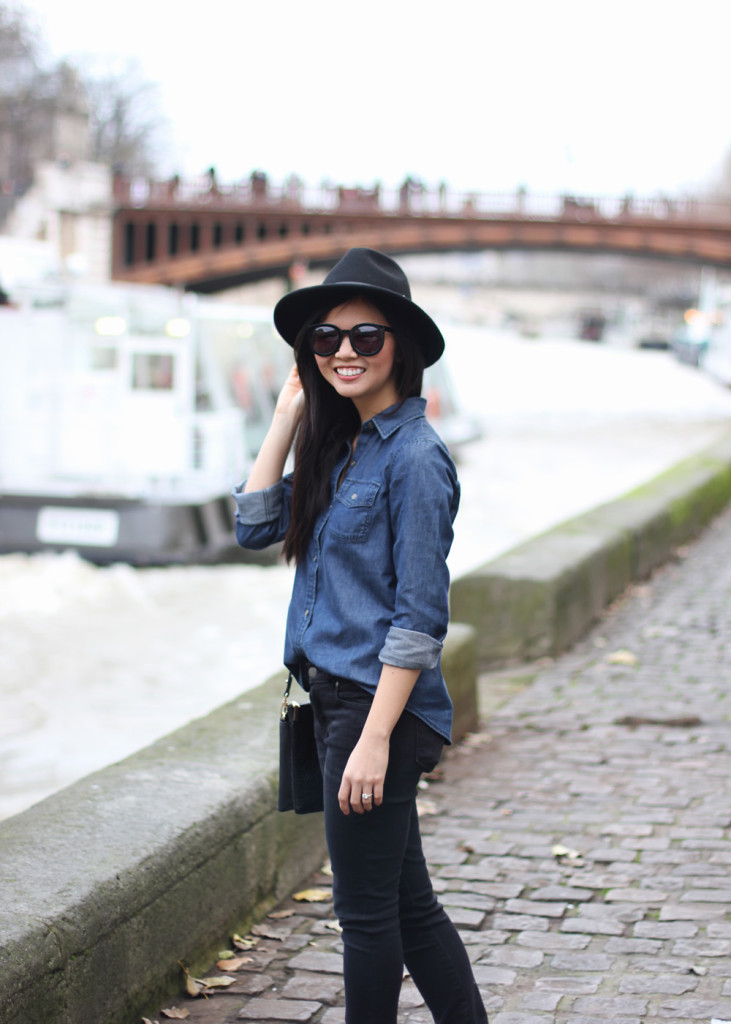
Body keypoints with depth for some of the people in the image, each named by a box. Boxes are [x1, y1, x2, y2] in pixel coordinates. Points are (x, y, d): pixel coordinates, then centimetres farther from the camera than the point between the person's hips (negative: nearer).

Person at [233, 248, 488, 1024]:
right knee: (407, 902, 15)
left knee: (365, 907, 2)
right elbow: (255, 525, 11)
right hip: (335, 695, 9)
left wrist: (374, 738, -20)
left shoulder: (414, 457, -14)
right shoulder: (340, 447, 11)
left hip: (380, 702, -9)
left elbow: (420, 615, -17)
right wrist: (289, 414, 7)